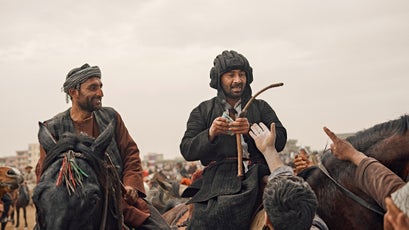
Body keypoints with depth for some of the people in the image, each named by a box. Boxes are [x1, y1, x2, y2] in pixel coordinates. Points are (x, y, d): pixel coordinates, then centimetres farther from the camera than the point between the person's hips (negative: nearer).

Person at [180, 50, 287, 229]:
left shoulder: (261, 108, 21)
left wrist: (251, 129, -12)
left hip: (254, 174, 1)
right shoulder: (203, 111, 18)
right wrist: (210, 134, -12)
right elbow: (187, 151, 8)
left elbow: (280, 140, 6)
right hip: (217, 176, 0)